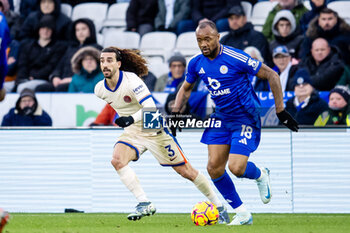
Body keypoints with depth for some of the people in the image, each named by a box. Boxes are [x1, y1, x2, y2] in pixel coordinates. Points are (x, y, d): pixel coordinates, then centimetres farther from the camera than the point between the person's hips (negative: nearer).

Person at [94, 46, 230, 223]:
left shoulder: (131, 80, -24)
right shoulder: (100, 89, -6)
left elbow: (150, 107, -33)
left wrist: (131, 119, -47)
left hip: (154, 130, -5)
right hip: (132, 132, 5)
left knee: (185, 171, 0)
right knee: (117, 160, -25)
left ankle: (219, 206, 16)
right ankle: (144, 204, -18)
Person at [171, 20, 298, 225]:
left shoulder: (235, 58, -20)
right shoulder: (197, 63, -1)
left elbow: (272, 76, -14)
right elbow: (186, 89, 20)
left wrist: (280, 110, -14)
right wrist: (176, 113, 5)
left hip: (245, 119, -6)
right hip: (221, 119, 6)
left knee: (236, 168, -19)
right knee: (214, 168, -4)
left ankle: (260, 176, 19)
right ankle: (243, 215, 10)